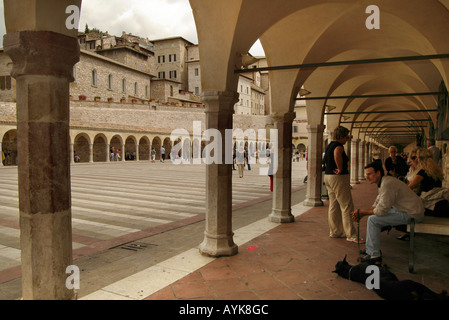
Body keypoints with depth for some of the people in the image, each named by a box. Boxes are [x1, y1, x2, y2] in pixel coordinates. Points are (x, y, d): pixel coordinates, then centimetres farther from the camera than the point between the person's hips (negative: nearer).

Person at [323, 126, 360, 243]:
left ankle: (335, 231, 21)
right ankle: (351, 235, -1)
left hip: (328, 176, 10)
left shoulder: (330, 145, 14)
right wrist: (340, 169, -28)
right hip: (339, 178, -10)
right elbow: (337, 154, -40)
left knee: (334, 206, 14)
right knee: (347, 206, -4)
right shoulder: (338, 146, -16)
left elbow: (326, 160, 28)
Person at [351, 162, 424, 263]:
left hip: (411, 215, -11)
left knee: (373, 219, -16)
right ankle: (371, 249, 21)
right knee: (374, 215, 15)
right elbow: (377, 205, 14)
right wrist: (361, 213, 0)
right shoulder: (384, 181, 10)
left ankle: (374, 255, -6)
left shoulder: (387, 184, -24)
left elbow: (381, 210, -25)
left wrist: (362, 212, -11)